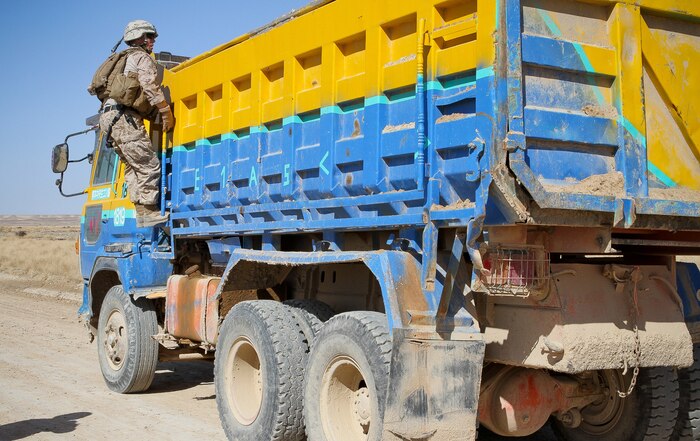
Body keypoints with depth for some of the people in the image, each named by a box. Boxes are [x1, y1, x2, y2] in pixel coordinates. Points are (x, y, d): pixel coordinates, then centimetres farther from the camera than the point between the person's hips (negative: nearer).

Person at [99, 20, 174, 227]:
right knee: (149, 165, -11)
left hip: (109, 116, 10)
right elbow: (151, 88, -11)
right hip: (125, 118, -10)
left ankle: (141, 211, 4)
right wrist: (167, 114, -7)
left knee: (133, 167, 9)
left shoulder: (124, 59, 32)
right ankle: (148, 212, -15)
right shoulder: (143, 58, 3)